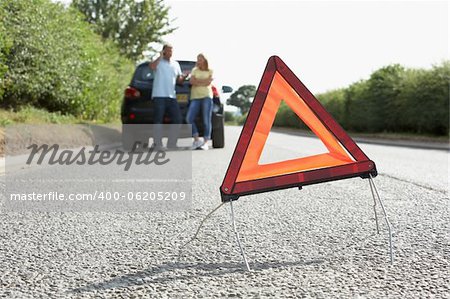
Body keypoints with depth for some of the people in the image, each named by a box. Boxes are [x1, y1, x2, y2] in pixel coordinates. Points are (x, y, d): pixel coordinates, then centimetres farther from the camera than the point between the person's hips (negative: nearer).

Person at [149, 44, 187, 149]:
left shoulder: (176, 64, 19)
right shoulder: (158, 61, 1)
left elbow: (179, 80, 21)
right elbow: (152, 66, -23)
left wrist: (184, 77, 1)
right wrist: (160, 57, -13)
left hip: (172, 97, 6)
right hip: (159, 96, -6)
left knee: (177, 120, 2)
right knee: (158, 121, -5)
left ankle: (171, 144, 11)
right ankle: (158, 145, -1)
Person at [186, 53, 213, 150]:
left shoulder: (210, 71, 12)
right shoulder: (195, 70, 19)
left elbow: (208, 82, -4)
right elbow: (192, 81, 3)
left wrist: (197, 81, 1)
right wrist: (203, 81, -2)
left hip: (207, 96, -3)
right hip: (195, 97, 3)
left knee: (206, 120, -9)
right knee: (189, 118, -12)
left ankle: (205, 142, -8)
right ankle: (197, 139, -2)